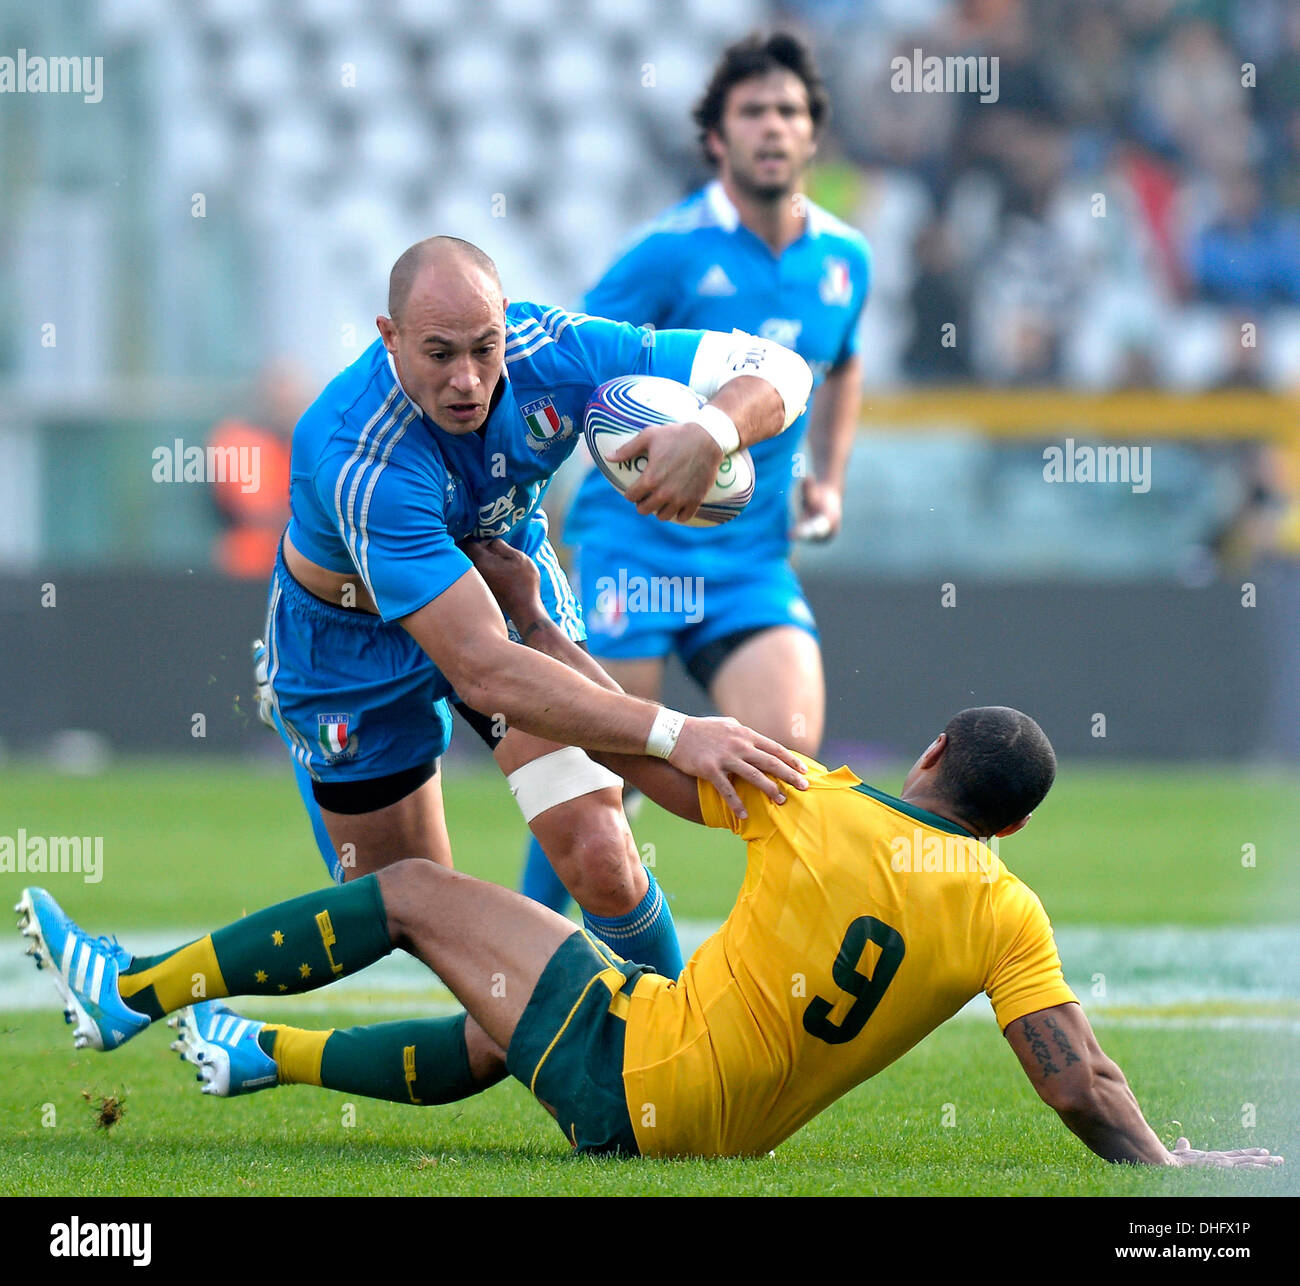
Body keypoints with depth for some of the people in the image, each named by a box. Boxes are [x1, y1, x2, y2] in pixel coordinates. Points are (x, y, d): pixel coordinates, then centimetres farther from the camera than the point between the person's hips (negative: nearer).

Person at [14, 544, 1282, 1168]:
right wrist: (1165, 1162, -7)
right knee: (502, 1040, 33)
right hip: (731, 1134, 5)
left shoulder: (813, 809, -14)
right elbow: (1082, 1083, -19)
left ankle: (129, 992, 15)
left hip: (642, 1077, -5)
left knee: (412, 891, 7)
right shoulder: (1009, 918, -10)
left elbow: (629, 744, -3)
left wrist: (528, 615, 9)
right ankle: (266, 1055, 48)